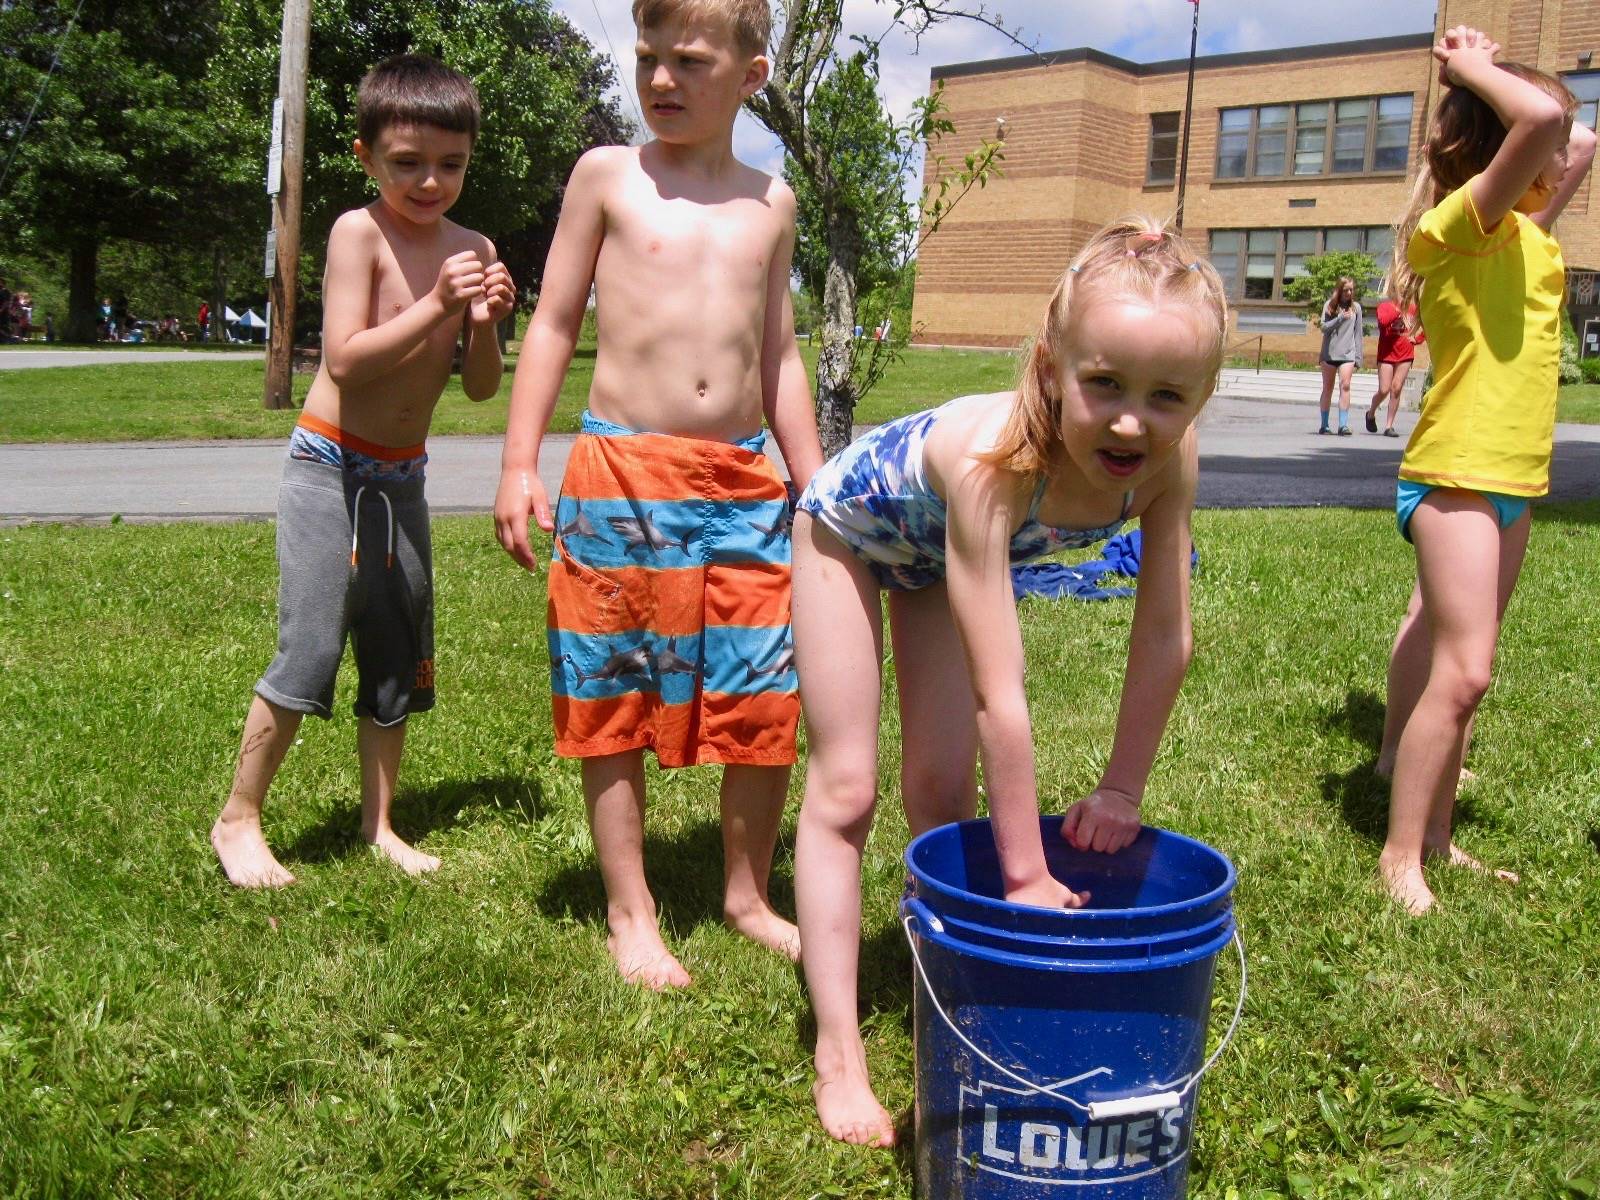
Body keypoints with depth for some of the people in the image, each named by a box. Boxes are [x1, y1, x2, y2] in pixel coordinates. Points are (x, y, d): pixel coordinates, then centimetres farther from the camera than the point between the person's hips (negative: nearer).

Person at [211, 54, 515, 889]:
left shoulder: (471, 250, 4)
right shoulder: (359, 231, -12)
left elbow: (482, 387, 5)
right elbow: (345, 359, -21)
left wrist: (484, 323, -13)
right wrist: (436, 306, -27)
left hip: (402, 476, 6)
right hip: (330, 465, -6)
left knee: (399, 658, 10)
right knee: (310, 654, -7)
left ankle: (378, 824, 23)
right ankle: (237, 819, 10)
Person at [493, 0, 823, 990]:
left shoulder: (770, 203, 12)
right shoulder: (608, 176, 3)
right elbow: (554, 325, 4)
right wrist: (519, 464, -3)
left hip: (746, 483, 3)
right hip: (623, 475, -3)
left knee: (772, 703, 4)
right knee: (618, 702, 3)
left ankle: (749, 893, 25)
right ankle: (632, 915, 19)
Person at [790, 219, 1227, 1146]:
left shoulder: (1170, 458, -32)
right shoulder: (994, 461, -46)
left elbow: (1167, 637, -20)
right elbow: (1000, 694, -43)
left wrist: (1123, 790, -15)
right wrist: (1027, 874, -37)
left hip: (943, 551, 5)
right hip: (852, 523, -4)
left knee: (943, 791, 8)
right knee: (846, 790, -2)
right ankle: (839, 1055, 4)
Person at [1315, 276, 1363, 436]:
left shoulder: (1356, 307, 8)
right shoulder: (1329, 305, 3)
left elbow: (1358, 334, 9)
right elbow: (1324, 327, -5)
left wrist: (1358, 357, 6)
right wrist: (1340, 318, -20)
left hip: (1347, 353, 0)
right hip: (1329, 352, 0)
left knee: (1345, 385, -13)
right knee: (1327, 388, 6)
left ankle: (1343, 425, -16)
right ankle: (1324, 425, 13)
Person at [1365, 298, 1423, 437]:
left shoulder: (1412, 307, 8)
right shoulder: (1385, 305, 0)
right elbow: (1382, 321, -22)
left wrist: (1416, 338, 6)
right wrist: (1398, 310, -22)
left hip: (1405, 354, 2)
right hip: (1387, 353, -2)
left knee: (1396, 389, -3)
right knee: (1384, 390, -5)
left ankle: (1388, 426, 3)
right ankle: (1371, 414, 25)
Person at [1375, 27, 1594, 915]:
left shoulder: (1525, 231, 14)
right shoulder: (1462, 224, -13)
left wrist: (1480, 75, 18)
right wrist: (1477, 70, -10)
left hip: (1511, 477, 9)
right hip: (1457, 473, -9)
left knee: (1456, 662, 13)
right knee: (1462, 671, -13)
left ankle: (1433, 833, 22)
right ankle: (1401, 854, -4)